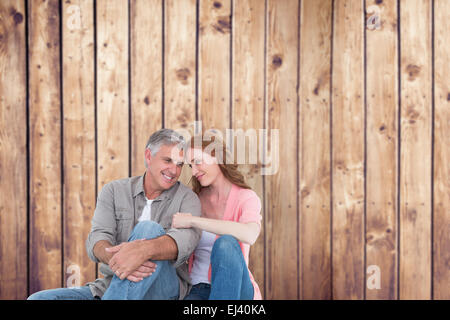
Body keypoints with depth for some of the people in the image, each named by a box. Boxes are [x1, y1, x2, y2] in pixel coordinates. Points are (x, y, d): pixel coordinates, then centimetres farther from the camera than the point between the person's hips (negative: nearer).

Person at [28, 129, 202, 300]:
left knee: (148, 229, -30)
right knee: (39, 298, -19)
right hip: (111, 286, 2)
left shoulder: (187, 198, 2)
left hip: (164, 288, -2)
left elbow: (186, 239, -20)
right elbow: (97, 239, -7)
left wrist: (143, 250, -42)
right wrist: (115, 257, -34)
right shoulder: (114, 191, 9)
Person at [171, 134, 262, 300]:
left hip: (236, 289, -1)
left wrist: (192, 220, -25)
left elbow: (249, 235, -29)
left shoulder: (247, 198, -5)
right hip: (198, 290, 1)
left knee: (225, 243, -34)